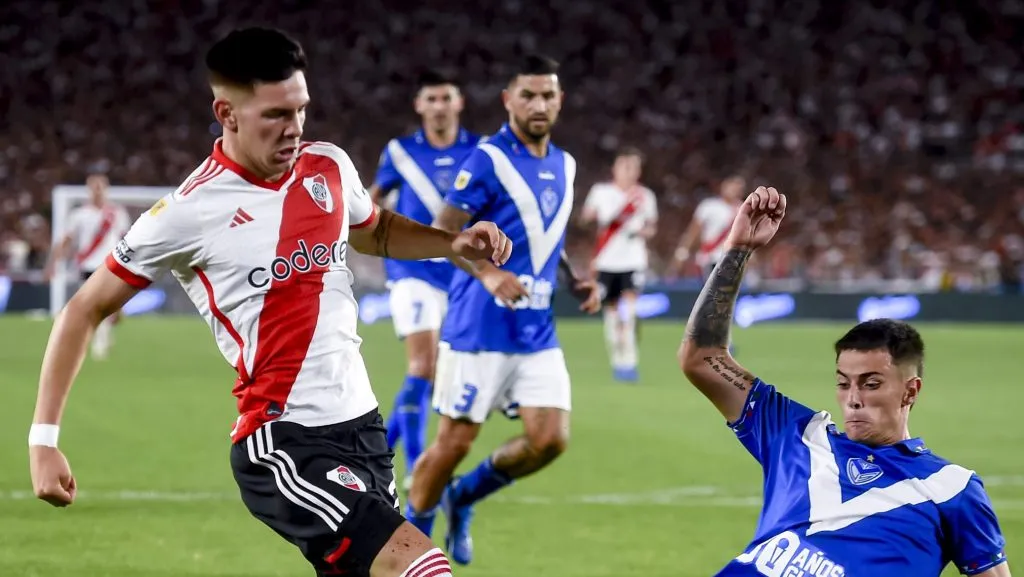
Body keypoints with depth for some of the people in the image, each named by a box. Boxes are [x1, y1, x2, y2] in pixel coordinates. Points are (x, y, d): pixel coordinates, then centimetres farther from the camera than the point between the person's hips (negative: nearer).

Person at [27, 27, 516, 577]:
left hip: (362, 425, 7)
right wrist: (44, 438, -6)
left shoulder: (330, 166, 6)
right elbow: (85, 310, -1)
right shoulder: (191, 211, -10)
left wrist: (453, 242, 10)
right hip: (283, 446, -7)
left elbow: (377, 232, 30)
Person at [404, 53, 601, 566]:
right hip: (481, 328, -6)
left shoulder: (564, 166, 12)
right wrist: (488, 273, -30)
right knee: (455, 440, -2)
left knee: (550, 438, -5)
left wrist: (575, 281, 9)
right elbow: (443, 232, -14)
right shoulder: (488, 159, -10)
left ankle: (463, 498, 19)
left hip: (538, 332, 6)